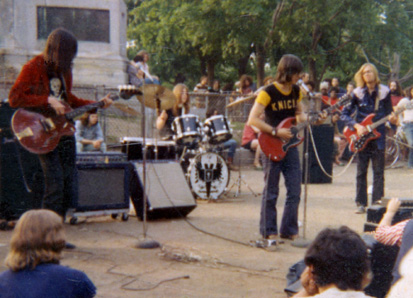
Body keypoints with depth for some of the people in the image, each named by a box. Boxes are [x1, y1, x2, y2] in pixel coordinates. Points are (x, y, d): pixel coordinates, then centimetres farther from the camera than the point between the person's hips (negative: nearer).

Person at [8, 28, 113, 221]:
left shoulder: (64, 69, 14)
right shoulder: (33, 68, -8)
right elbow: (14, 98, -14)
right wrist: (48, 101, -19)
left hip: (64, 130, 7)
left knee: (68, 187, 5)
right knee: (55, 182, -13)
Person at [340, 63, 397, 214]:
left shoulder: (384, 92, 3)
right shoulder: (358, 93, 1)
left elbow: (389, 113, 9)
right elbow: (344, 114, 1)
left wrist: (392, 119, -14)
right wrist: (356, 126, -13)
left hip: (378, 136, 0)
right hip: (361, 136, 0)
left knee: (378, 171, 2)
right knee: (361, 172, 3)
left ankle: (377, 202, 9)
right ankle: (361, 204, 9)